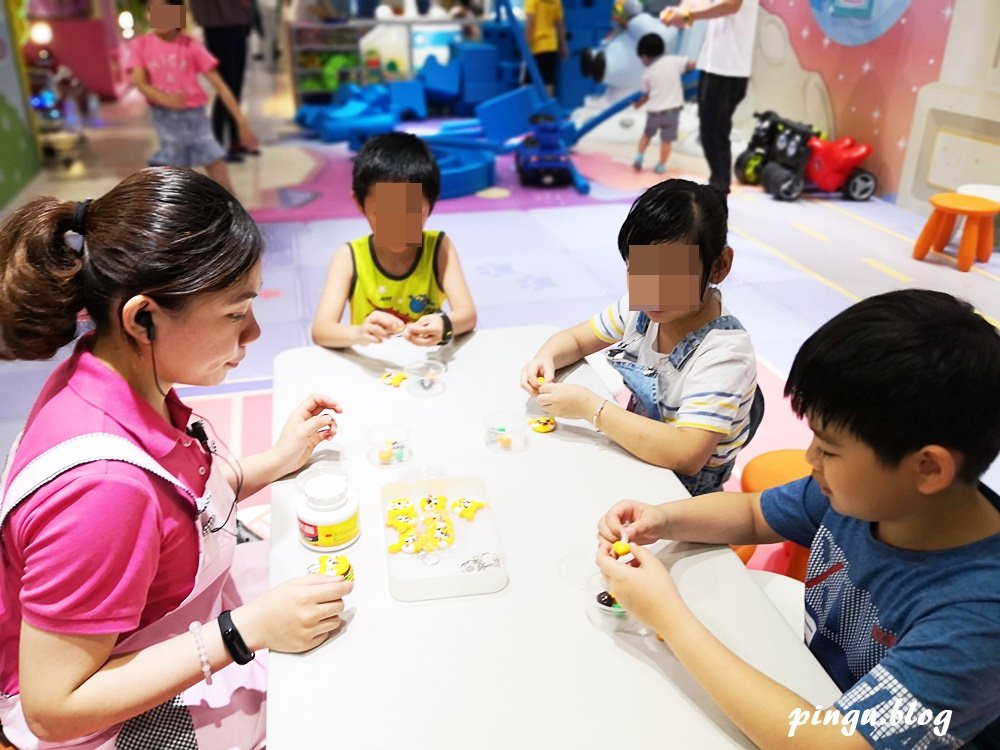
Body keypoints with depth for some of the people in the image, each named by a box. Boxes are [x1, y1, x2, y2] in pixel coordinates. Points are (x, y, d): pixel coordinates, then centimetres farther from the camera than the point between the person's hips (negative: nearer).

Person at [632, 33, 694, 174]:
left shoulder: (647, 73, 0)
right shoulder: (673, 60, -3)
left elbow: (646, 96, 9)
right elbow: (692, 64, -4)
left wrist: (638, 103, 29)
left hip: (654, 110, 1)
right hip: (672, 108, -1)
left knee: (647, 134, 25)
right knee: (666, 139, 7)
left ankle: (639, 157, 16)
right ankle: (661, 166, 9)